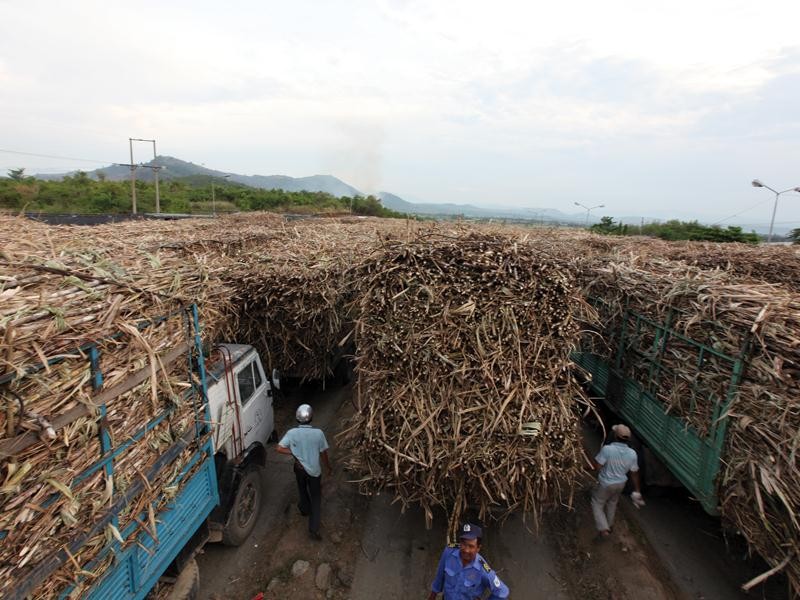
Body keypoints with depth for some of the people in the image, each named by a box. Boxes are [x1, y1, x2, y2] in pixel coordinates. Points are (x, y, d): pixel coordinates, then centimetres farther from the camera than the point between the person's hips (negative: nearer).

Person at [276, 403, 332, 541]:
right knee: (316, 498, 12)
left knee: (302, 490, 31)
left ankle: (305, 509, 55)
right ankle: (313, 530, 10)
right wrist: (328, 467, 5)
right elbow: (323, 453, -11)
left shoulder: (292, 433, -18)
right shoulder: (318, 433, -21)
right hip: (314, 470, -2)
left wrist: (294, 452, -8)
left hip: (299, 468, 2)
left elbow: (279, 448, -20)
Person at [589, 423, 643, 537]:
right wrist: (637, 491, 11)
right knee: (612, 503, 30)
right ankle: (609, 525, 48)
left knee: (597, 504, 17)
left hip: (606, 484, -5)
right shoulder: (632, 454, -15)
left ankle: (603, 528, 11)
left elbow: (596, 466, -27)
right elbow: (634, 473, -3)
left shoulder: (607, 449, -32)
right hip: (620, 484, 5)